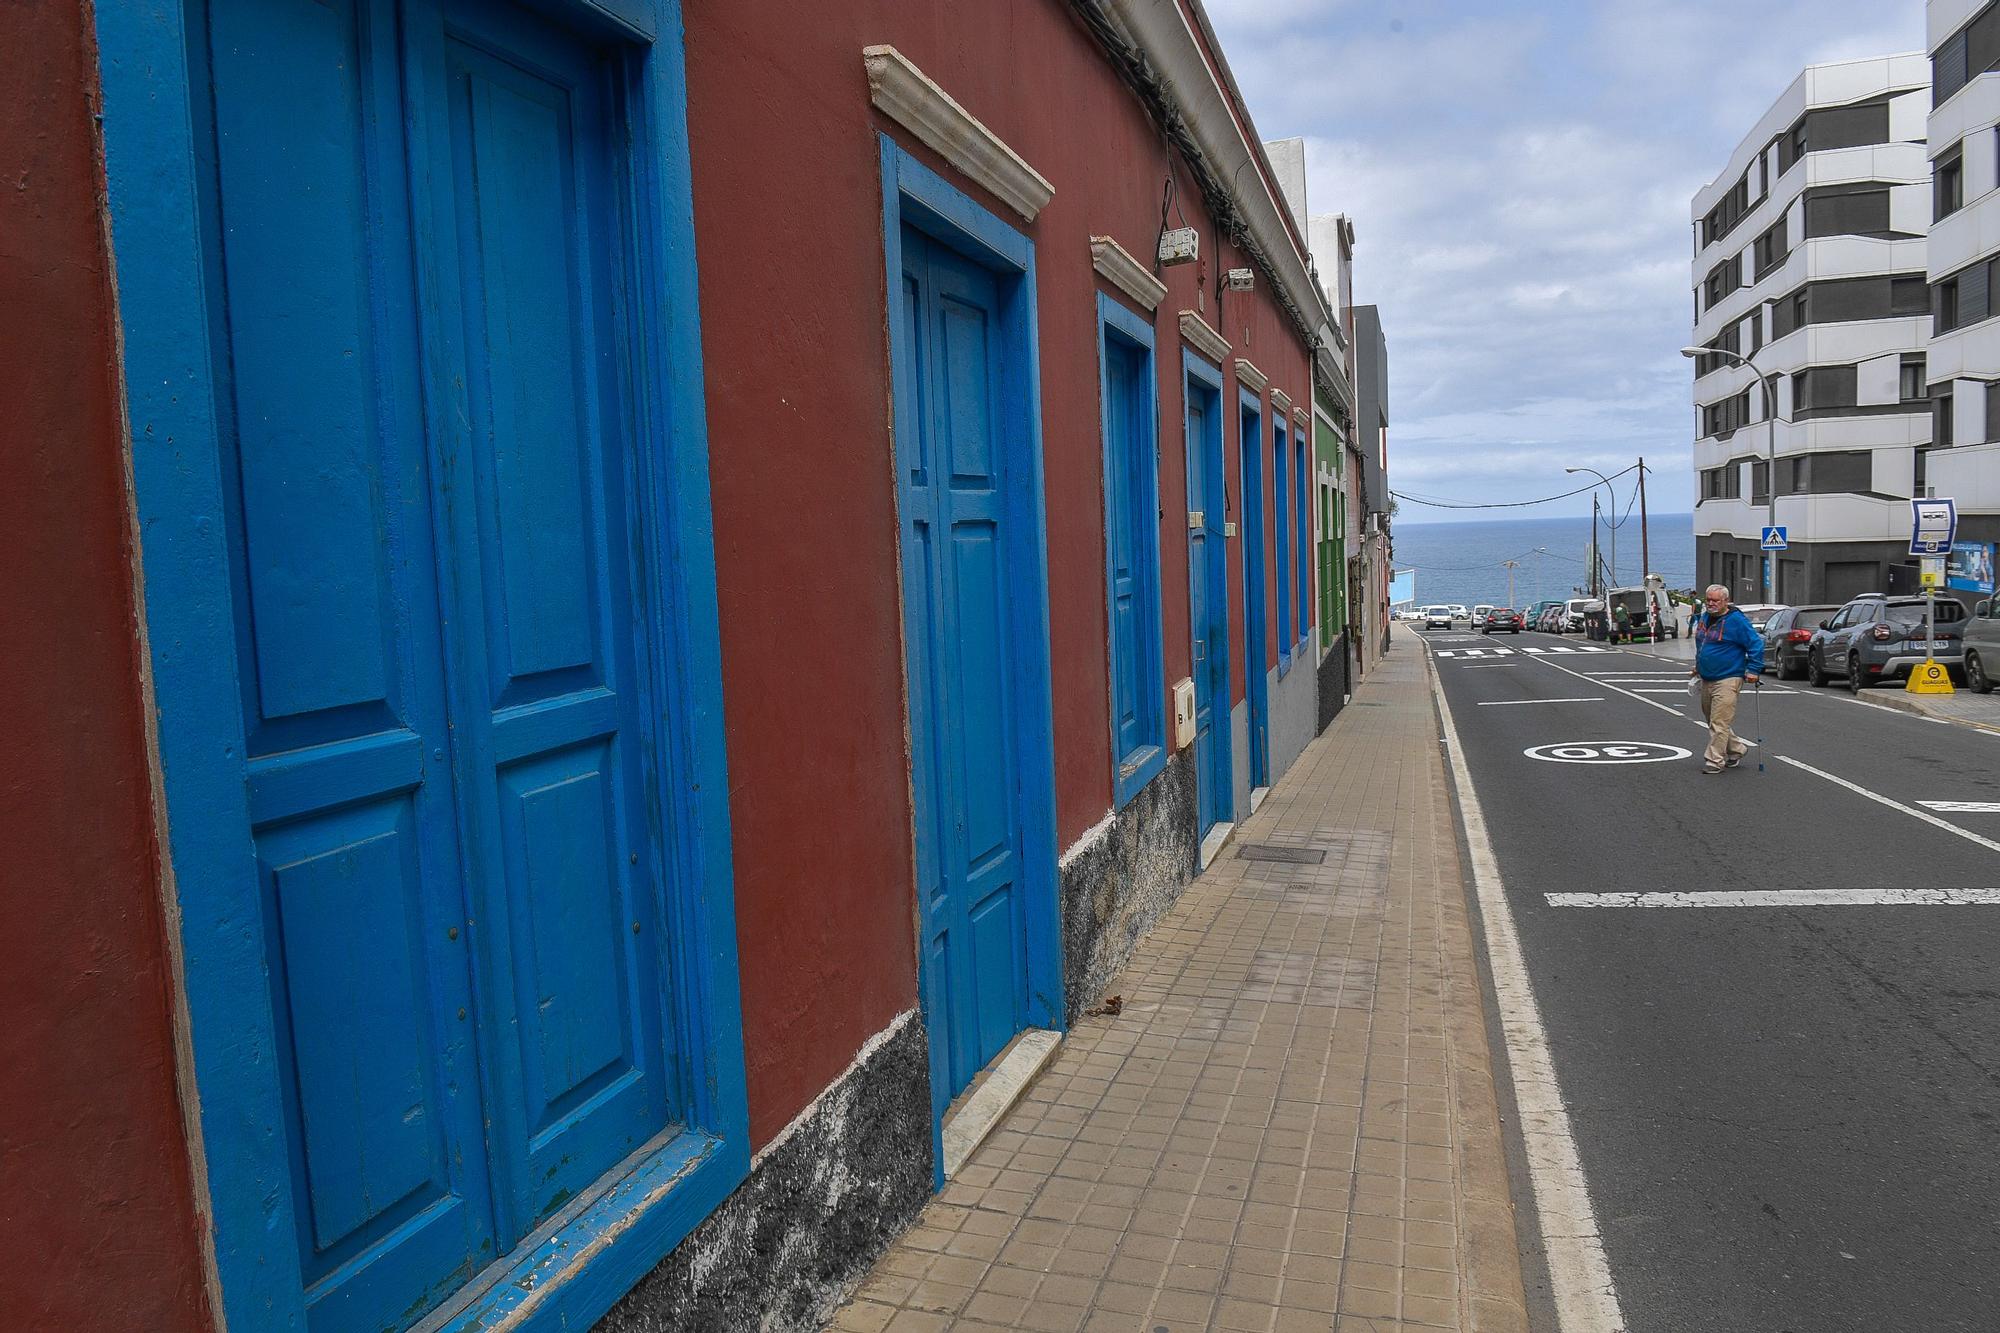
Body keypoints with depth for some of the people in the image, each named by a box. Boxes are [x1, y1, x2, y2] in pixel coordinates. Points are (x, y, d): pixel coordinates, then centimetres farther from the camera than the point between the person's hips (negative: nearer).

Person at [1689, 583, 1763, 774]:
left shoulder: (1736, 620, -12)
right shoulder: (1704, 618, 11)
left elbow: (1756, 643, -13)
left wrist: (1753, 669, -15)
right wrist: (1698, 666, 29)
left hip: (1727, 680, -9)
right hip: (1706, 680, 9)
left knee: (1719, 723, -10)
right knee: (1712, 721, 17)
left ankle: (1714, 761, -4)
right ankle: (1737, 749, 33)